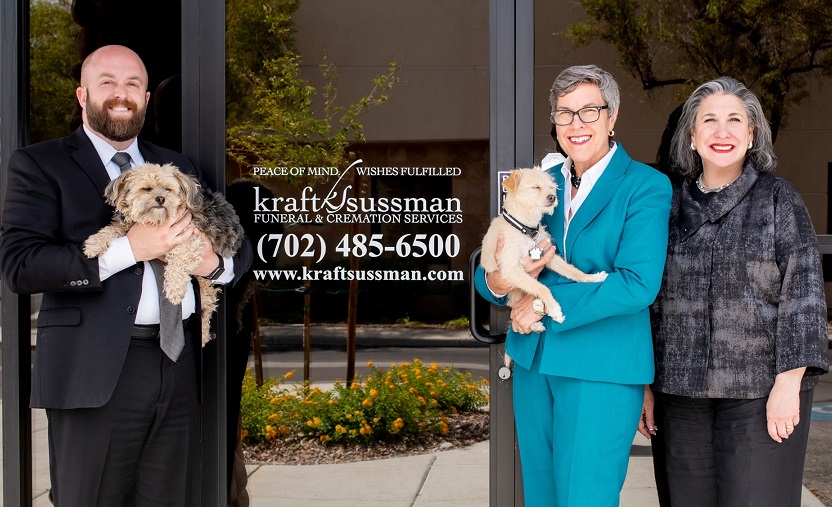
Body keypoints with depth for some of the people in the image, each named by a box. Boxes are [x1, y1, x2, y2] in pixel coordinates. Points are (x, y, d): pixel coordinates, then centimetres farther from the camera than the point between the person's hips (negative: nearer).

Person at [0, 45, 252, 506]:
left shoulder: (178, 168, 19)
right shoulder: (39, 165, 3)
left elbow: (239, 246, 22)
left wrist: (216, 263, -3)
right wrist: (127, 249, -16)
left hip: (179, 365, 5)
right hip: (95, 369, -4)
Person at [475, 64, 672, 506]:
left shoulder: (646, 186, -6)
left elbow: (638, 284, -18)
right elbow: (485, 276, 11)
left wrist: (544, 304, -15)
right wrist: (497, 282, -15)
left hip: (602, 370, -6)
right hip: (533, 362, 6)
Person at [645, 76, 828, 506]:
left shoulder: (779, 200, 1)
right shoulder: (671, 204, 10)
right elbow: (651, 299, 13)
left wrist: (788, 383, -11)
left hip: (761, 392, -3)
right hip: (682, 393, 3)